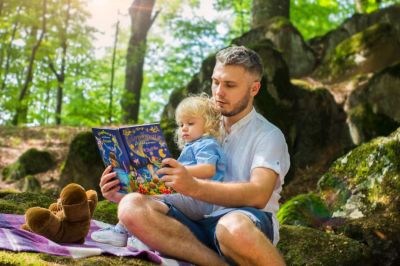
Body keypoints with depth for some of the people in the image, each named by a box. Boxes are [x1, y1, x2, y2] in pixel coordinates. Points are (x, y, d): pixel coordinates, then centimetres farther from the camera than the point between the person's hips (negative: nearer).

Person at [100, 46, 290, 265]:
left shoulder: (268, 135, 4)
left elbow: (259, 194, -15)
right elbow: (176, 187, 21)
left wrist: (194, 187, -31)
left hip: (248, 223, -5)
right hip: (199, 225, 6)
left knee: (234, 227, -43)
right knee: (132, 207, -23)